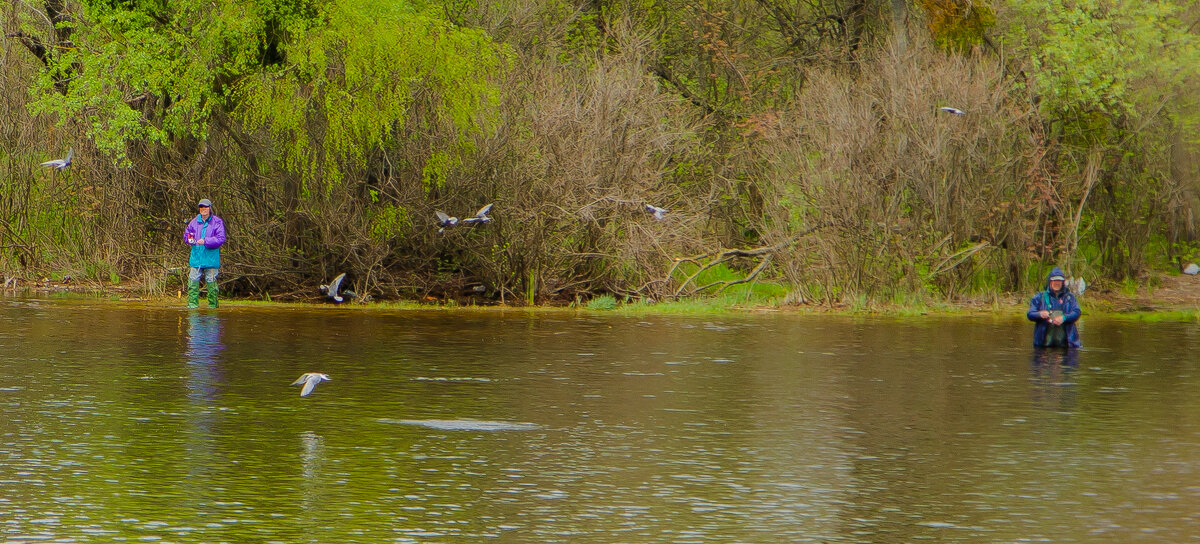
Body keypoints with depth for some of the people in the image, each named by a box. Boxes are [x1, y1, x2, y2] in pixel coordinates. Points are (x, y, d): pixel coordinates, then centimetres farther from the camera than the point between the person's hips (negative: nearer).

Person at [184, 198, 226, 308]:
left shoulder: (217, 222, -3)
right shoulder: (195, 222, 10)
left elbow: (221, 238, -11)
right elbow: (186, 234, 22)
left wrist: (205, 241, -20)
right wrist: (190, 239, -2)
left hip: (211, 258, -4)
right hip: (196, 257, 4)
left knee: (211, 281, 2)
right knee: (193, 280, -1)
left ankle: (213, 305, 10)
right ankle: (192, 303, 3)